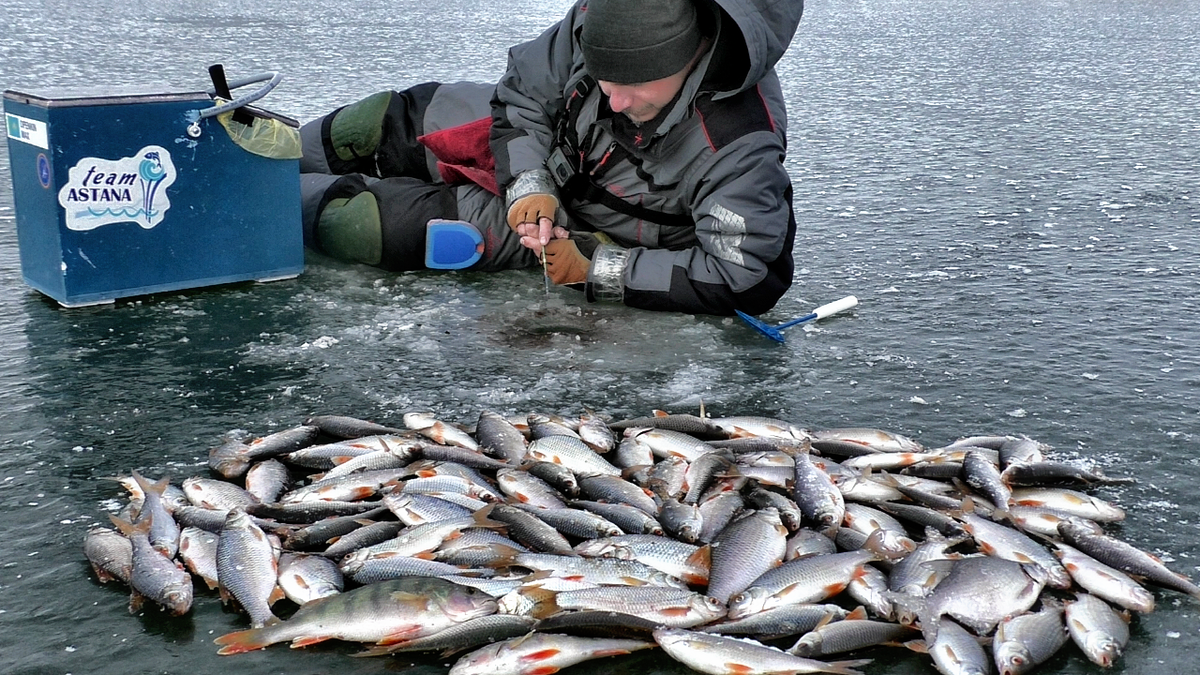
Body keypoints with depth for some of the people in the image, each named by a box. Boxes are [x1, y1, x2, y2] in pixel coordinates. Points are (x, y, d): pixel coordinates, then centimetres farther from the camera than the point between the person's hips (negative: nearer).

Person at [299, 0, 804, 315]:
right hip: (534, 144, 5)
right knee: (384, 121, 10)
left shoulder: (743, 145, -39)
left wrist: (596, 270, -37)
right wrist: (528, 183, -24)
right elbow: (524, 89, -7)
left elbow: (744, 280, -37)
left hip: (581, 223, -4)